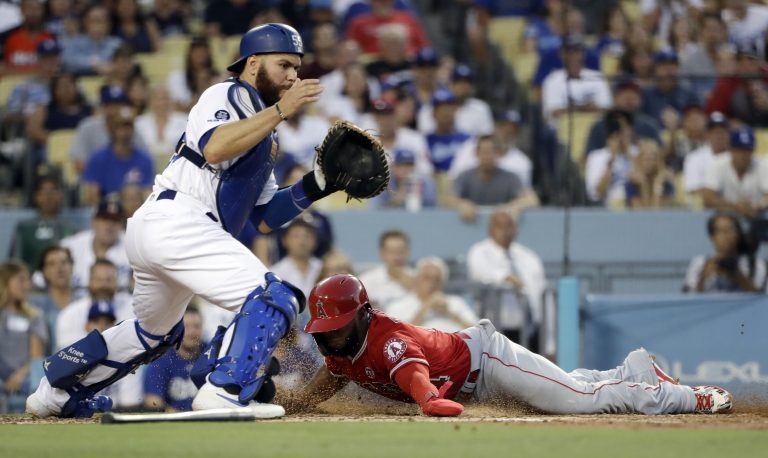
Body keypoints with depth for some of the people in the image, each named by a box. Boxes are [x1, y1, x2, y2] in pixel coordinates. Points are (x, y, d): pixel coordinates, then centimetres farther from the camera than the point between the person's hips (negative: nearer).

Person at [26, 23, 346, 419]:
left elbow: (263, 219, 22)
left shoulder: (262, 137, 27)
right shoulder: (230, 96, 0)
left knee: (156, 331, 29)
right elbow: (214, 147, -22)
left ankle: (56, 393, 37)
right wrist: (281, 110, -19)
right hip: (177, 220, -11)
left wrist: (317, 185, 11)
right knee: (273, 298, -17)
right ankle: (225, 392, -27)